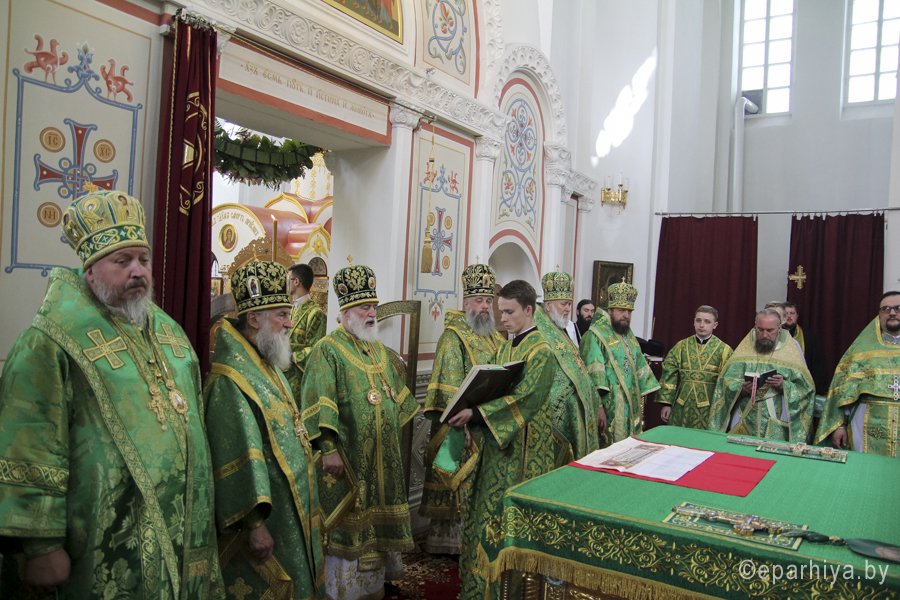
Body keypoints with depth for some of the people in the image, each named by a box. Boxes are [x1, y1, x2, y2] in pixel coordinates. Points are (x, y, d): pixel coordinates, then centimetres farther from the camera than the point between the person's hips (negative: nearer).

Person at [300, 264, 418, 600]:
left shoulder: (378, 349, 13)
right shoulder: (327, 350, -12)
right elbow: (319, 404, -20)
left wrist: (396, 431, 21)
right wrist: (328, 448, -26)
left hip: (383, 455, 7)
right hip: (349, 457, -7)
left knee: (379, 517, 17)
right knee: (351, 523, 3)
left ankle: (379, 573, 33)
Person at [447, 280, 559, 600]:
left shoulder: (541, 350, -14)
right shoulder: (507, 346, 10)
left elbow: (523, 397, -24)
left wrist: (476, 412, -28)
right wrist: (472, 410, -3)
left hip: (522, 445, -8)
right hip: (497, 441, 8)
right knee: (490, 507, 14)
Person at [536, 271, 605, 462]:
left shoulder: (561, 332, 17)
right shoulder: (538, 333, -12)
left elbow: (580, 372, 19)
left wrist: (597, 406, 17)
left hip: (575, 414, 9)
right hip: (554, 415, -9)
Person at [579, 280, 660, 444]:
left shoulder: (629, 336, 15)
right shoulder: (596, 335, -11)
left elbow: (639, 369, 19)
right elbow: (593, 374, -19)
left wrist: (640, 403, 16)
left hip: (631, 409, 8)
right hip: (608, 410, -8)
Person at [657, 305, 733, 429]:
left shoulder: (724, 350, -1)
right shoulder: (681, 346, 4)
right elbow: (669, 376, 2)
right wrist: (666, 403, -3)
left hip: (709, 410, -2)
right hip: (682, 408, 2)